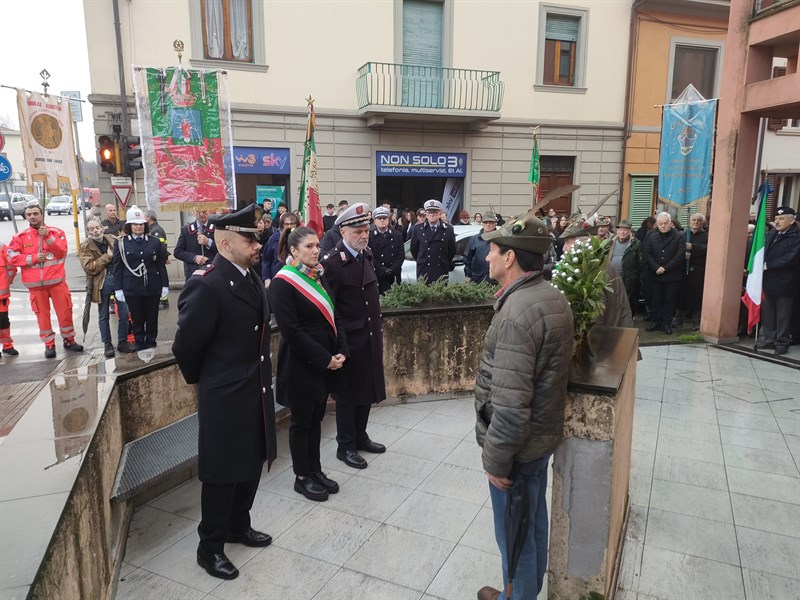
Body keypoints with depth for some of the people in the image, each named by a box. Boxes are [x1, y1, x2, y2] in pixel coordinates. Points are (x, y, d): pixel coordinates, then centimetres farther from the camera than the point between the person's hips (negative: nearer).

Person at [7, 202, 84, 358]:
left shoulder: (56, 232, 1)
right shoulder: (20, 237, 3)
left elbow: (61, 252, -10)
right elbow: (12, 258, -4)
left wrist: (47, 237, -19)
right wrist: (34, 258, -13)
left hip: (57, 280, -1)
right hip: (35, 284, 1)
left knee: (65, 311, 4)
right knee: (42, 314, 6)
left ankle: (69, 339, 21)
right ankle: (49, 344, 17)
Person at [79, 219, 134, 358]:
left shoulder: (113, 239, 7)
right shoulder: (86, 247, -2)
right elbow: (89, 268, -13)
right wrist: (107, 257, -14)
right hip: (102, 283, -2)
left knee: (124, 313, 4)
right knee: (103, 316, 9)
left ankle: (122, 341, 18)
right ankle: (107, 344, 20)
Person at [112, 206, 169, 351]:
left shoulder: (154, 242, 3)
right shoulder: (121, 243, 1)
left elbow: (161, 265, 4)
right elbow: (117, 267, 1)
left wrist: (165, 285, 1)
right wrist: (118, 288, -4)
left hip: (152, 286, 1)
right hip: (132, 288, -1)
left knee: (152, 316, 10)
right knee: (136, 317, 9)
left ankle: (151, 341, 24)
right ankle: (139, 342, 22)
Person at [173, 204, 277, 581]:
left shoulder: (251, 277, 4)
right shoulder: (206, 285, -22)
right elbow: (185, 346, -16)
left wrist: (260, 379, 16)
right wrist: (203, 380, 0)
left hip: (256, 391, 8)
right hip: (225, 397, -8)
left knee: (251, 465, 21)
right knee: (223, 473, 9)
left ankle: (238, 527, 43)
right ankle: (210, 547, 30)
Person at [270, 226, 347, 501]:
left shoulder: (318, 276, 8)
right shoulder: (282, 283, -15)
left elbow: (332, 316, 10)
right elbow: (291, 330, -20)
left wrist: (341, 351, -3)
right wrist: (325, 358, -18)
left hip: (327, 361, 7)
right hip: (301, 364, -7)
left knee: (316, 417, 17)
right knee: (302, 420, 7)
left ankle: (315, 470, 31)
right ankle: (302, 477, 23)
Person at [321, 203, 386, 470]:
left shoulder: (366, 256, 7)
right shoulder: (332, 263, -17)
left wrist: (378, 332, 15)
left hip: (370, 337, 8)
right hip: (349, 340, -7)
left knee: (367, 388, 18)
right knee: (347, 393, 6)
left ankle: (360, 436, 35)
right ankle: (345, 446, 22)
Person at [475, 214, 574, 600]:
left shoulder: (518, 312, -29)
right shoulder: (551, 297, 2)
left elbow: (510, 405, -31)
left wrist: (496, 459, -18)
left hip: (518, 443, -10)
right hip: (541, 434, 10)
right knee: (533, 521, 26)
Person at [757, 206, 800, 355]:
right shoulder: (771, 235, 13)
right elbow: (763, 252, 11)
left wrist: (767, 265, -18)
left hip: (784, 283, -5)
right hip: (768, 281, 6)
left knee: (783, 315, 4)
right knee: (767, 313, 10)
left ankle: (782, 342, 13)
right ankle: (768, 339, 20)